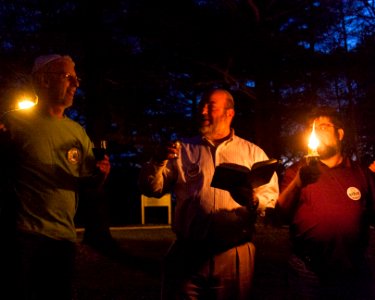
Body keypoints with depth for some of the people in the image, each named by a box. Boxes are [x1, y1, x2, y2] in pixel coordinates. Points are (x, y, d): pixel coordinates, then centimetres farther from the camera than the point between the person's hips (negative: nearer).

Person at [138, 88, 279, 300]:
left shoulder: (253, 153, 11)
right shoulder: (183, 150, 14)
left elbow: (272, 196, 3)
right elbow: (152, 189, 7)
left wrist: (254, 201, -19)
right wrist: (158, 162, -12)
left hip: (234, 256, 0)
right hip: (187, 254, 1)